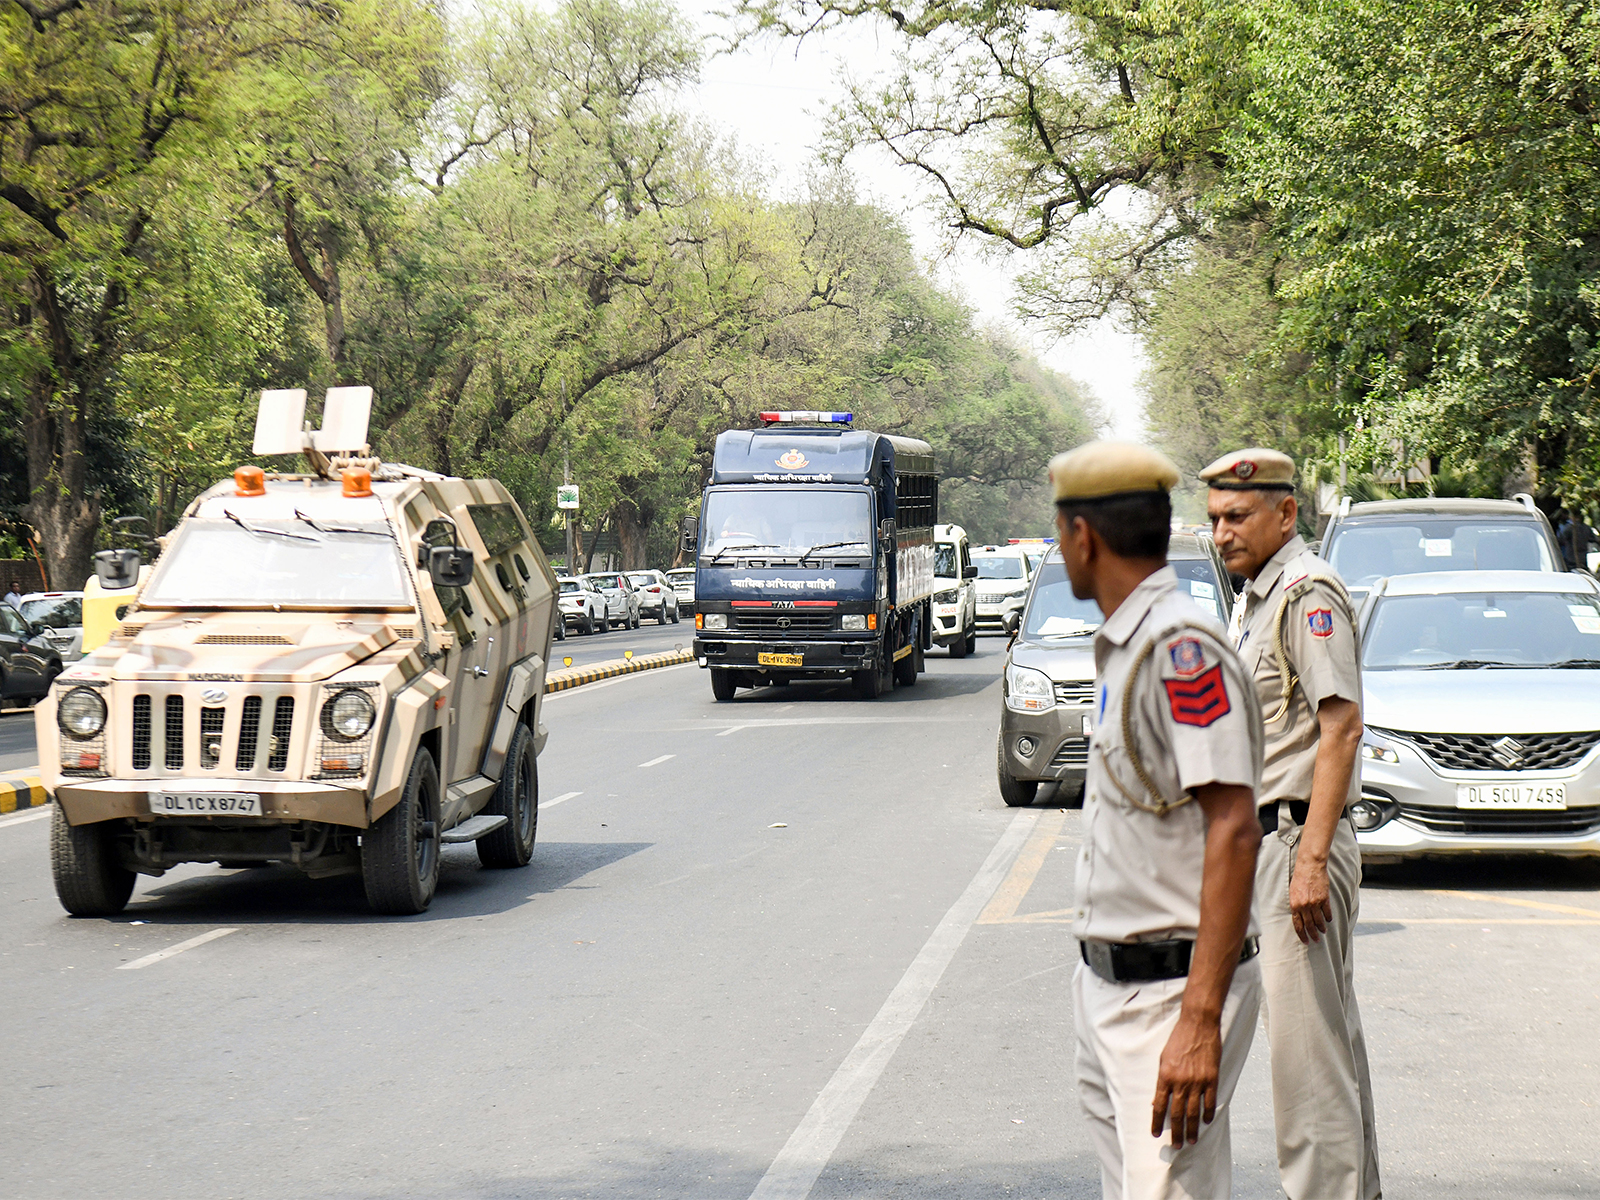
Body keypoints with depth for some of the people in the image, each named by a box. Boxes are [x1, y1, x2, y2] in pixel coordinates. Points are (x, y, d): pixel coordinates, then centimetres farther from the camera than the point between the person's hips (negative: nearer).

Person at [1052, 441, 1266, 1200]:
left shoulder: (1181, 648, -17)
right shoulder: (1124, 647, 15)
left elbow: (1233, 832, -24)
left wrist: (1200, 1022, -28)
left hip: (1171, 991, -10)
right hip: (1108, 987, 10)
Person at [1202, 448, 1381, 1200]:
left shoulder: (1309, 593, -14)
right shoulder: (1253, 596, 17)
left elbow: (1341, 726, -22)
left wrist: (1311, 859, -26)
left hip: (1298, 838, -10)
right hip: (1267, 837, 10)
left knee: (1304, 1035, -9)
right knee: (1333, 1029, 15)